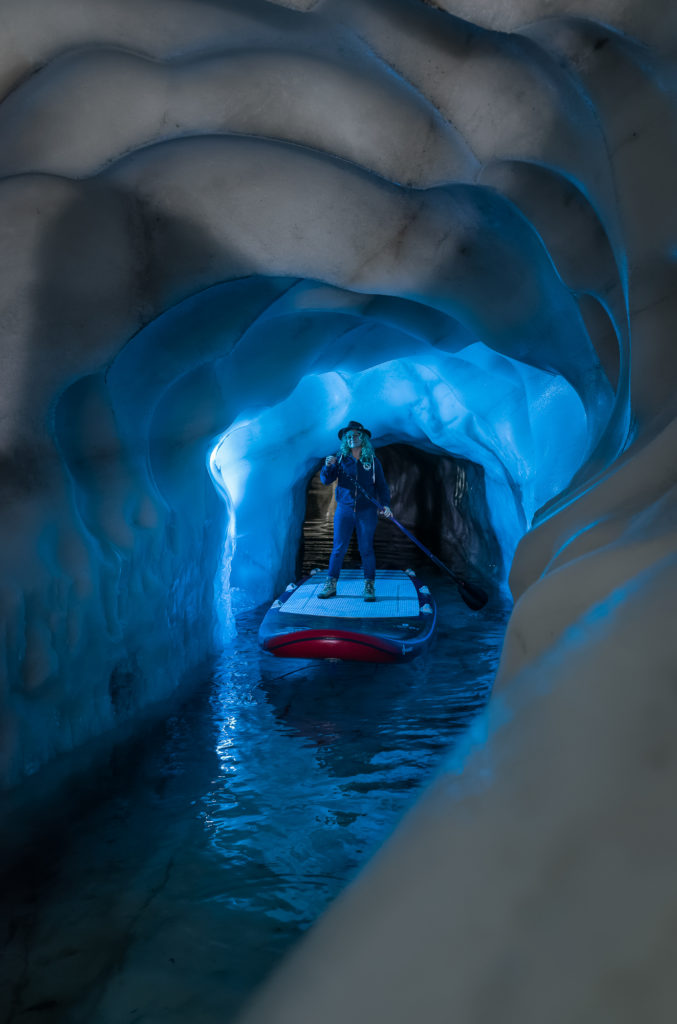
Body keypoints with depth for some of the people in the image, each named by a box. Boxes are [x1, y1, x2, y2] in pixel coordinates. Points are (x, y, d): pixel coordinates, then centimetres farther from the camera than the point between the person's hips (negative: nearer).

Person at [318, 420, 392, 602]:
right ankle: (331, 585, 8)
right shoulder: (340, 459, 6)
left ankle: (369, 587, 8)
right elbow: (326, 480, -1)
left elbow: (381, 486, 7)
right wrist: (328, 466, -21)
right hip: (344, 510, 1)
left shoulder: (372, 461, 5)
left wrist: (385, 504, -8)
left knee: (366, 549, 1)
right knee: (338, 548, 1)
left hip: (366, 511, 0)